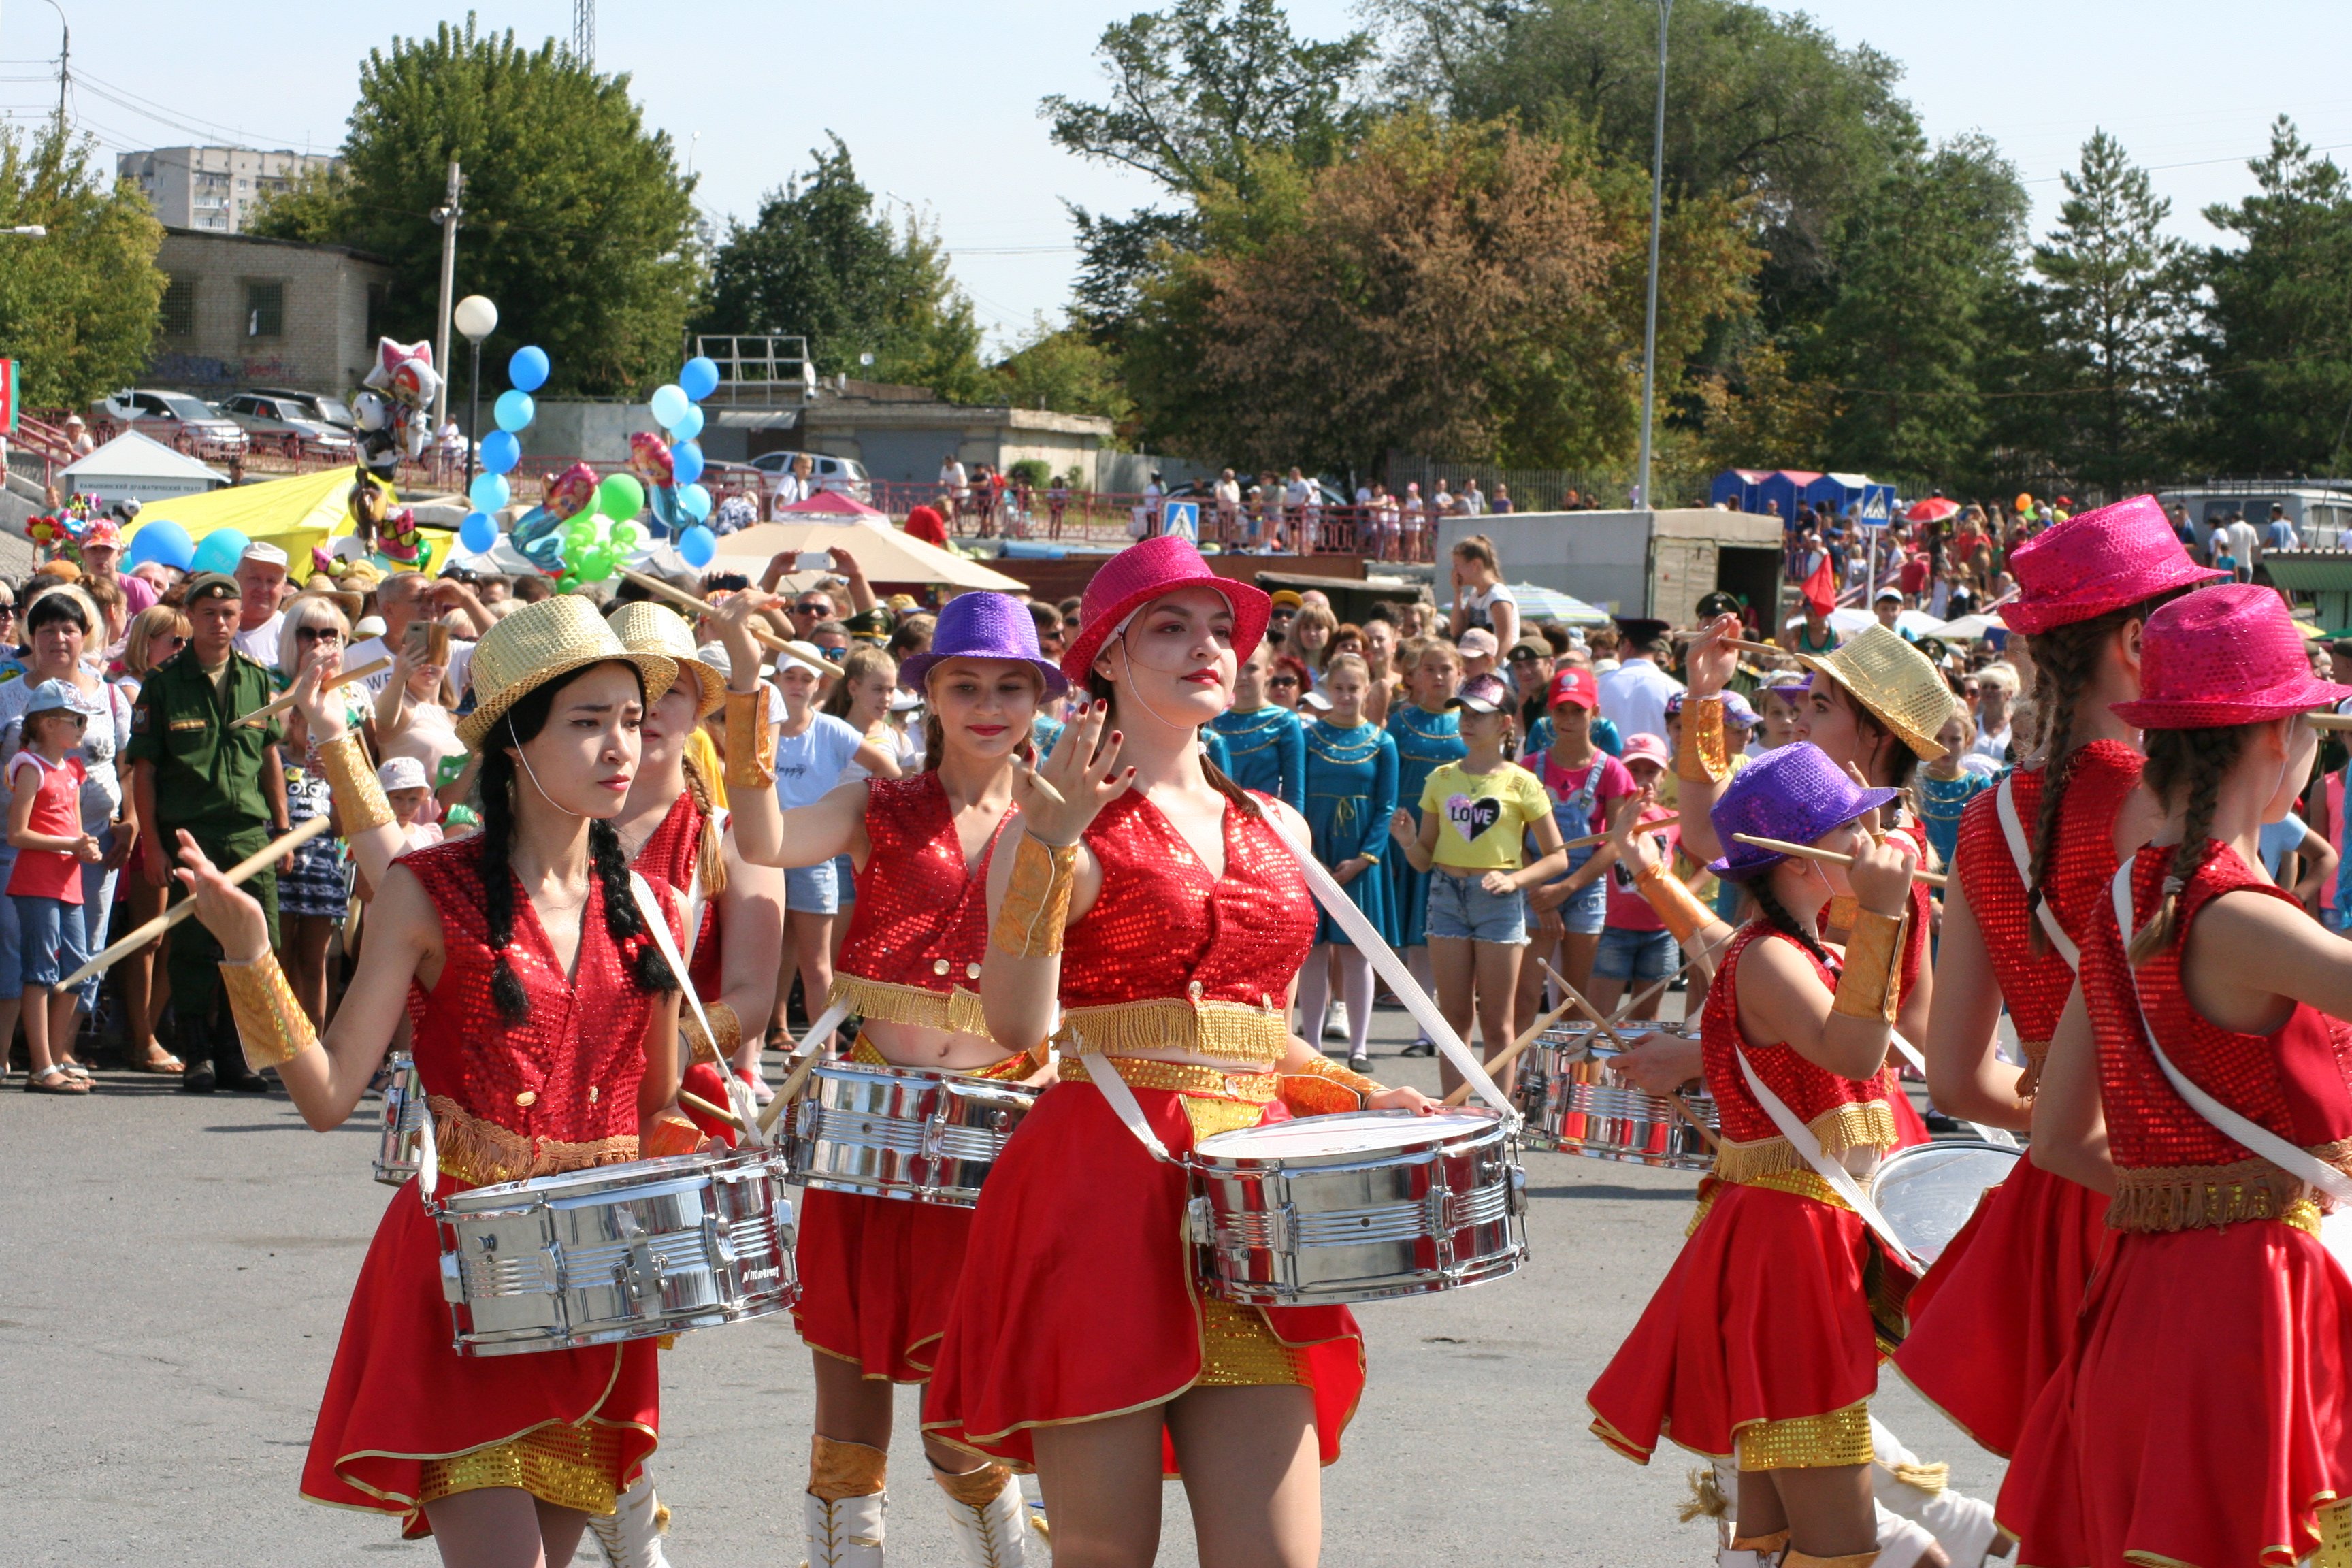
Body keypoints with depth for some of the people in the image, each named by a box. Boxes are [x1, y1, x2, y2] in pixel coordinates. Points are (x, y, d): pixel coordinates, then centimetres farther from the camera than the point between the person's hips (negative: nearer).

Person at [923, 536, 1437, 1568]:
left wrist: (1358, 1096, 10)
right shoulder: (1073, 818, -1)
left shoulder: (1275, 831, 17)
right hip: (1104, 1196, -5)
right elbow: (1018, 1024, -14)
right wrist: (1049, 845, -21)